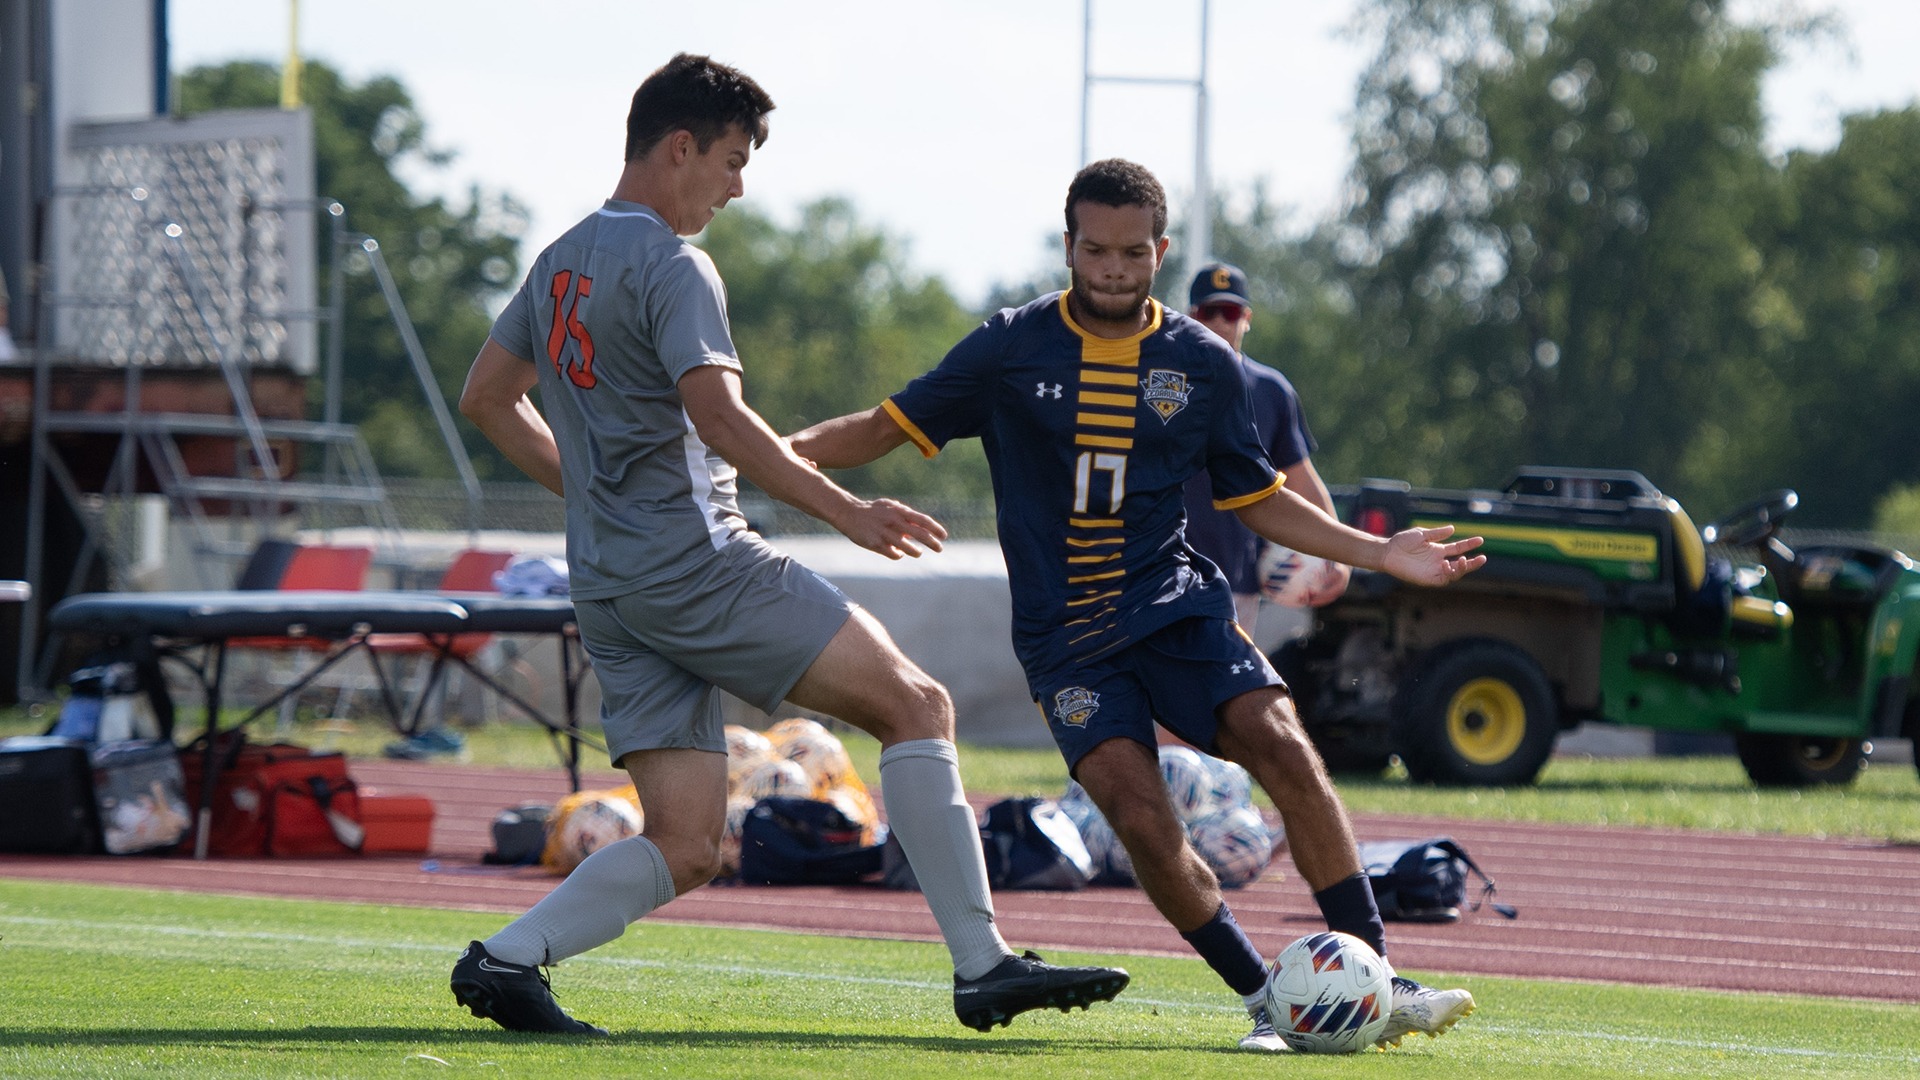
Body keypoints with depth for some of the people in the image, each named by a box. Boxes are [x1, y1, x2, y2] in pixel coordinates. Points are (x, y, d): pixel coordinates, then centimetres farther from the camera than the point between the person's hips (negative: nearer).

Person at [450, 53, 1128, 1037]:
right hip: (694, 560, -9)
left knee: (685, 848, 6)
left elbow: (485, 398, 27)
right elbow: (718, 416, -22)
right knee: (915, 704, -7)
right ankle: (982, 967, -13)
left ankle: (504, 960, -8)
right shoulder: (671, 265, -10)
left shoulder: (562, 261, 19)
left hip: (610, 588, 9)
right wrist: (844, 510, -21)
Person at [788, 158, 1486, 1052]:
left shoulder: (1203, 364, 5)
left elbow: (1258, 501, 15)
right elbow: (886, 428, 4)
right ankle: (1265, 1000, -6)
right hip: (1064, 635, -2)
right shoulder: (1010, 350, -1)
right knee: (1140, 815, -20)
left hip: (1173, 603, 2)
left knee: (1286, 751, -20)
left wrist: (1378, 553, 7)